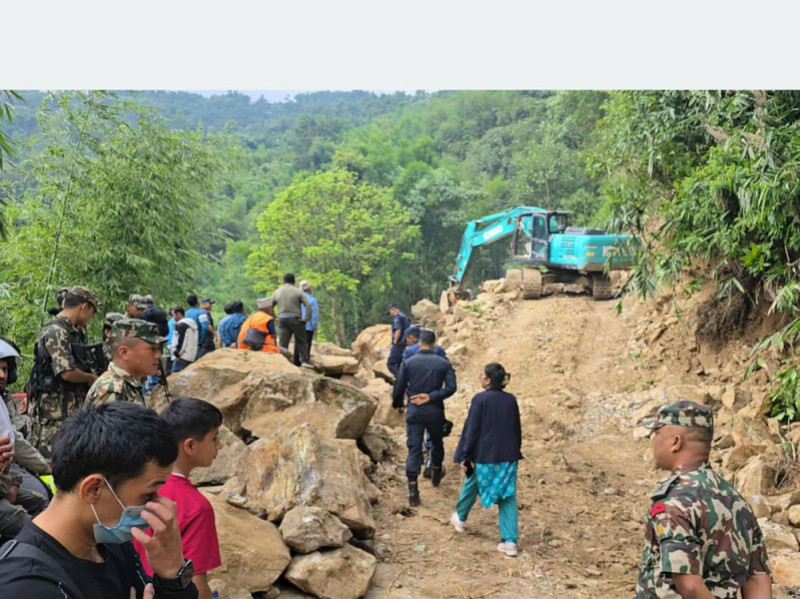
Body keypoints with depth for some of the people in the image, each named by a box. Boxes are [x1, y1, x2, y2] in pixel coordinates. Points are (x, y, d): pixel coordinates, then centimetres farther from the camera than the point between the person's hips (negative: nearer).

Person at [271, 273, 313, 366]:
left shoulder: (276, 292, 9)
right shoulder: (298, 291, -3)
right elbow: (308, 305, -13)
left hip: (282, 320, 3)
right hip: (295, 320, -3)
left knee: (282, 344, 4)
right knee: (301, 342, 7)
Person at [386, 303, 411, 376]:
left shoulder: (397, 317, -9)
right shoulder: (405, 317, 19)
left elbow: (398, 330, -21)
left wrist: (394, 343, -14)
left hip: (399, 345, -9)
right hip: (405, 346, 9)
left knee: (390, 364, -7)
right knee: (399, 365, 12)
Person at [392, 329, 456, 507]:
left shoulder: (408, 362, -4)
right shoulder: (443, 363, -3)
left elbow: (399, 388, -1)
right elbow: (451, 387, -13)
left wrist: (397, 404, 17)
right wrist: (431, 397, -13)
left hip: (414, 412, -1)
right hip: (435, 412, 1)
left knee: (414, 449, 0)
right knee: (437, 443, 24)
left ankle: (413, 491, -6)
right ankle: (436, 473, 45)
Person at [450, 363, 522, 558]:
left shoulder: (480, 399, -13)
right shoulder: (511, 400, 0)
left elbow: (471, 430, -12)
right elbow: (517, 430, 9)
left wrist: (465, 457, -6)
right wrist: (515, 452, 21)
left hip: (484, 455, -3)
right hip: (508, 455, 3)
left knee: (471, 485, 21)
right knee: (508, 496, 5)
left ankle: (460, 518, 44)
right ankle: (510, 541, 0)